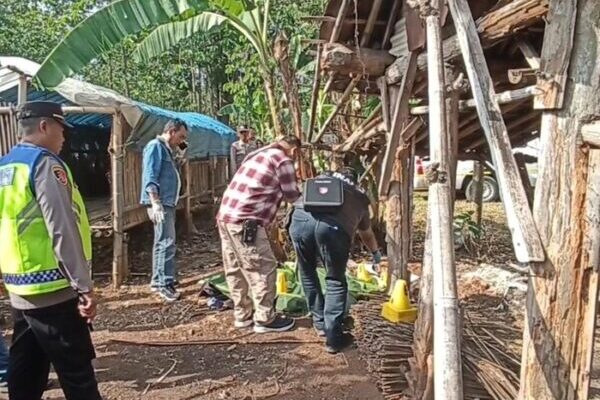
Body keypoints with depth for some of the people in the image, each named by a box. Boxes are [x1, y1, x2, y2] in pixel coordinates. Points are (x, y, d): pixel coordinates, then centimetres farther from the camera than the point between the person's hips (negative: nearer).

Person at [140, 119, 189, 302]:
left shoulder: (168, 149, 19)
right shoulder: (155, 146, -10)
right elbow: (150, 177, -19)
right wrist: (156, 203, -24)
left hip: (168, 202, 10)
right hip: (160, 202, -10)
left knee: (162, 242, 14)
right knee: (167, 242, -11)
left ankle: (158, 280, 23)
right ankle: (165, 283, -6)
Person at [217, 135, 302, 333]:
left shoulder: (259, 154, 22)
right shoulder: (282, 160, -3)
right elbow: (292, 196, 4)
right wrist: (305, 195, 23)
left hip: (226, 216, 9)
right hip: (245, 221, -9)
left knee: (235, 269, 16)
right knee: (262, 268, 0)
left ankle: (242, 315, 27)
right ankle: (265, 319, 8)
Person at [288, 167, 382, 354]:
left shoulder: (322, 177, 38)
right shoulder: (359, 197, 37)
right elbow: (367, 234, 52)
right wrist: (376, 253, 72)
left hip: (301, 217, 2)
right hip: (333, 226, -1)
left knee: (307, 274, 24)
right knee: (336, 281, 17)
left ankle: (320, 323, 35)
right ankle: (333, 337, 12)